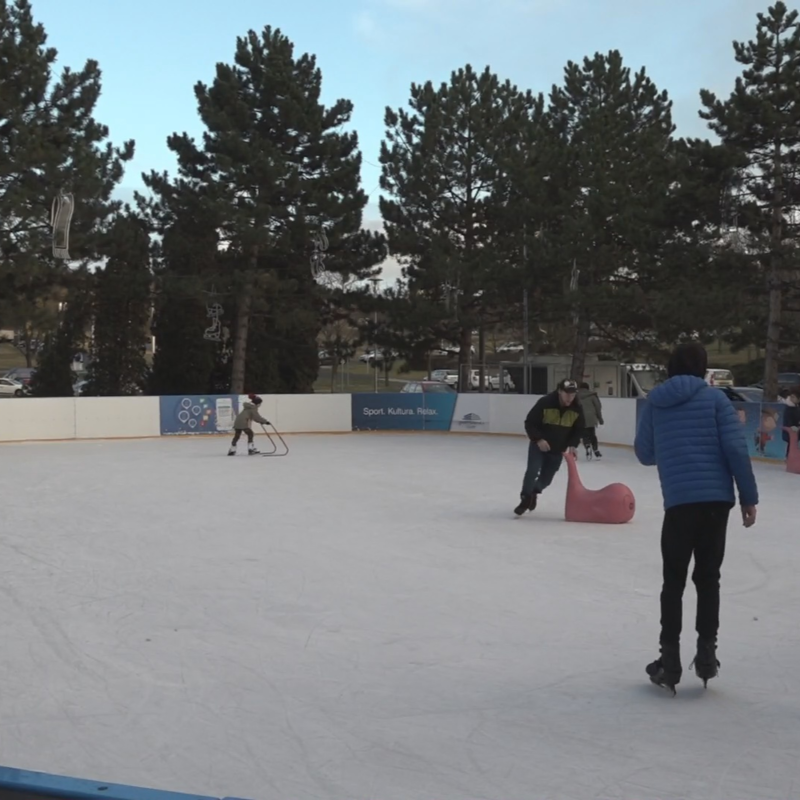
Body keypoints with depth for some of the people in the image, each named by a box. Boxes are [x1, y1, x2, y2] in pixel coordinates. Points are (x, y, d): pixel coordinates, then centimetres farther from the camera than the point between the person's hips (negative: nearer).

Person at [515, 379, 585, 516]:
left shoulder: (577, 409, -12)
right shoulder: (545, 403, -25)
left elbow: (578, 429, 3)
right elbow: (529, 422, -17)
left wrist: (572, 445, -12)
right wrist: (538, 439, -27)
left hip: (558, 449, 3)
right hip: (539, 445, -3)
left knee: (546, 478, 9)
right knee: (532, 471, -19)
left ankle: (534, 492, 39)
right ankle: (525, 498, -1)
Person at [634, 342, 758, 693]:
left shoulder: (654, 402, 9)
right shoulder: (714, 397, 2)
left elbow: (644, 453, 15)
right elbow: (736, 448, -5)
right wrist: (749, 496, 0)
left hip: (678, 502, 1)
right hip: (716, 499, 0)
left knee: (673, 581, 8)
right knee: (708, 578, 12)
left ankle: (670, 659, 6)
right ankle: (706, 652, 13)